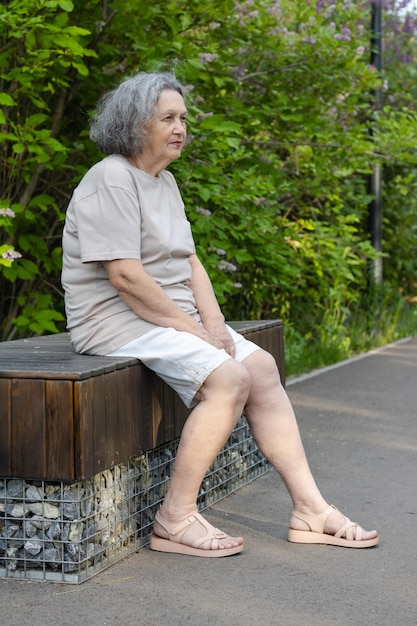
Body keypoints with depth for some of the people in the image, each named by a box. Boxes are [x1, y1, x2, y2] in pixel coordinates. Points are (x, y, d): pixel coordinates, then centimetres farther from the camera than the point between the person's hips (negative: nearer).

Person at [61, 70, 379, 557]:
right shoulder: (111, 180, -15)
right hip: (119, 320, -9)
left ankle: (310, 509, -3)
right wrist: (191, 328, -17)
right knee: (229, 379, -24)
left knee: (262, 368, -3)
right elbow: (125, 277, -22)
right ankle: (176, 519, -18)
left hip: (174, 315, 9)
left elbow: (189, 261, 13)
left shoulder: (165, 181, 15)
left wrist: (213, 322, -3)